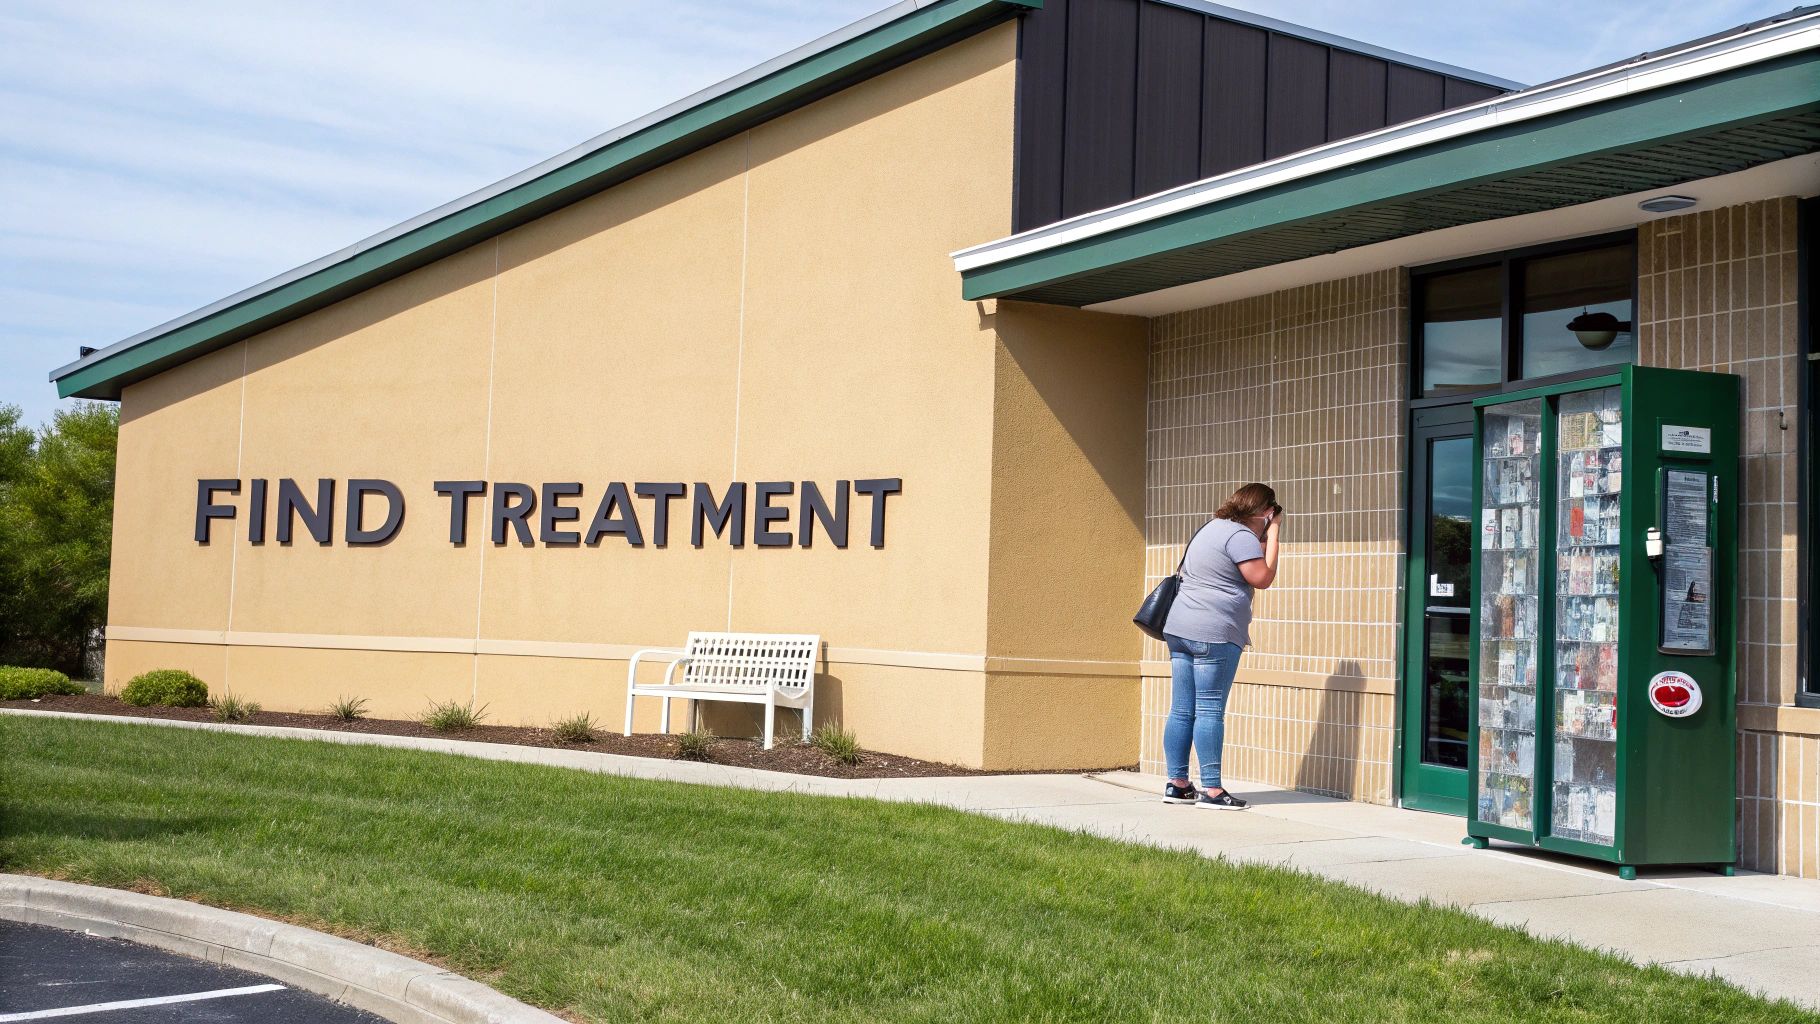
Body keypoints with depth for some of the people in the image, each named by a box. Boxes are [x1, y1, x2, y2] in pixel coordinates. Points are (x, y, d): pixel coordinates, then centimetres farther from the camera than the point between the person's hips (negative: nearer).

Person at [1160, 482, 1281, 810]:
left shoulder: (1213, 526, 20)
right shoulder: (1240, 535, -10)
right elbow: (1262, 578, -11)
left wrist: (1265, 537, 18)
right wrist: (1273, 534, -3)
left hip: (1180, 628, 9)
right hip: (1214, 634, -9)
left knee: (1181, 710, 8)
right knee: (1210, 711, -6)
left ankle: (1177, 784, 11)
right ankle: (1211, 790, -4)